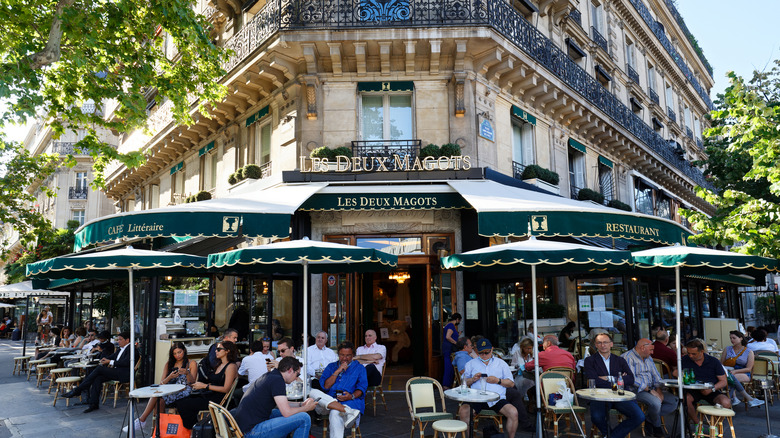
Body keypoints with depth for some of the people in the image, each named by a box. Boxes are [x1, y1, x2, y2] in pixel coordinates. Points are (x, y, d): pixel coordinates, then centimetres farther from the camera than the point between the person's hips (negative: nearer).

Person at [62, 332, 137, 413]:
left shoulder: (131, 349, -7)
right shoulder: (121, 349, 23)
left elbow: (126, 362, -19)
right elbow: (112, 356, 26)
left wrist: (110, 362, -15)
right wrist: (105, 359, 3)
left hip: (124, 374, -9)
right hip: (116, 372, 9)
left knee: (99, 369, -18)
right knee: (97, 378, -15)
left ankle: (77, 390, -10)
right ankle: (93, 404, -14)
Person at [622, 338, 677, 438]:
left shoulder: (648, 358, 20)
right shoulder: (628, 357, -10)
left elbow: (656, 376, 17)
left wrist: (659, 390, -2)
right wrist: (649, 390, -21)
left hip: (651, 390, 9)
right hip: (636, 390, -9)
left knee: (674, 401, -6)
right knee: (656, 402, -32)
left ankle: (649, 420, -6)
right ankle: (657, 426, -1)